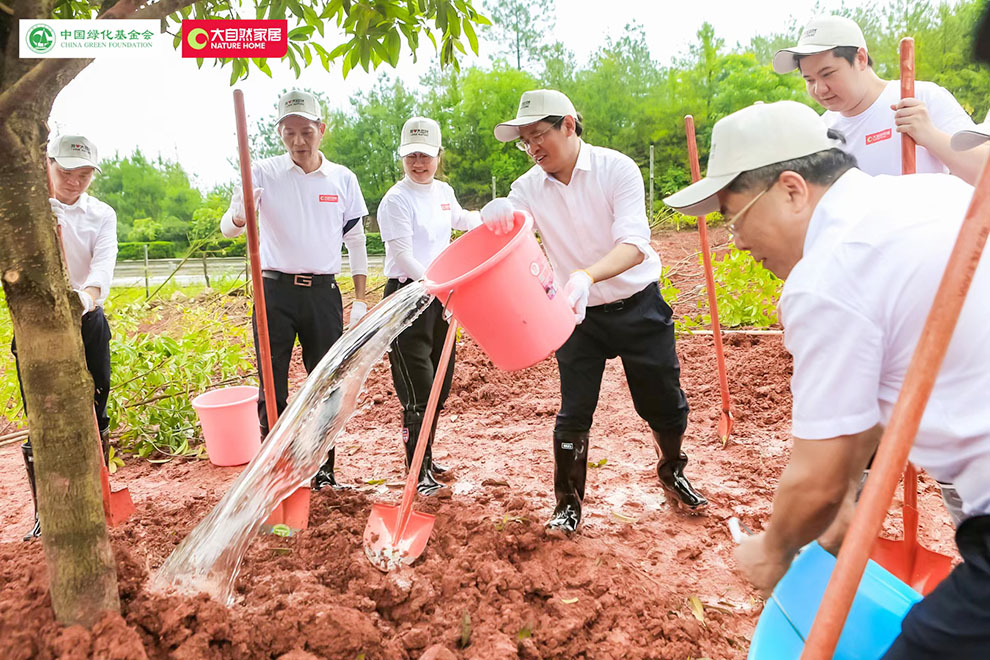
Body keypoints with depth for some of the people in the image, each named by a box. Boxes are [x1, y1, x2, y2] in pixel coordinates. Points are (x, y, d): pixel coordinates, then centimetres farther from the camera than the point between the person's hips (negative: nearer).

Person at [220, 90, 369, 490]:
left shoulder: (343, 179, 5)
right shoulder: (263, 174, 0)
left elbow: (356, 241, 11)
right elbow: (227, 228, -8)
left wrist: (361, 298, 7)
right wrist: (240, 216, -33)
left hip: (324, 293, 2)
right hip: (276, 292, -1)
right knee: (272, 389, 2)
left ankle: (323, 471, 21)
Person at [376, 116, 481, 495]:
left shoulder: (444, 192, 11)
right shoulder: (396, 200, -12)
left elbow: (459, 219, 34)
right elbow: (404, 257, -19)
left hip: (441, 294, 8)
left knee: (441, 384, 15)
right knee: (418, 390, -7)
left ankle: (425, 458, 32)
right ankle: (419, 473, 7)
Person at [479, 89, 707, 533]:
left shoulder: (616, 168, -13)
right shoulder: (529, 187, -5)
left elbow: (634, 244, -25)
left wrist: (586, 276, -44)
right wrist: (495, 215, -41)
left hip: (639, 306, -1)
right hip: (577, 313, 2)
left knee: (665, 404, 10)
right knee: (574, 412, 0)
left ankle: (673, 473, 40)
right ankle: (568, 502, 20)